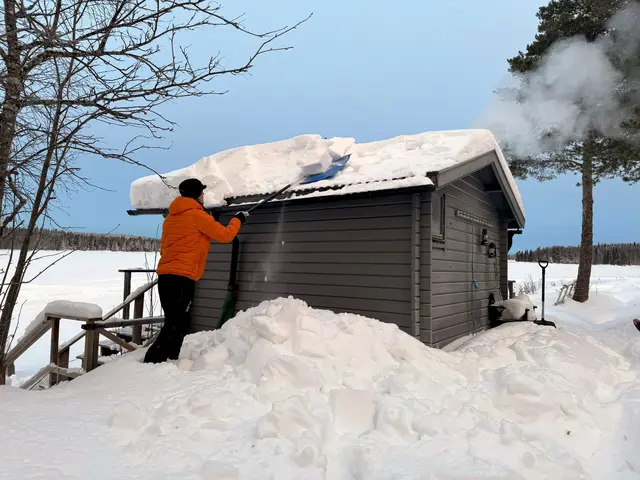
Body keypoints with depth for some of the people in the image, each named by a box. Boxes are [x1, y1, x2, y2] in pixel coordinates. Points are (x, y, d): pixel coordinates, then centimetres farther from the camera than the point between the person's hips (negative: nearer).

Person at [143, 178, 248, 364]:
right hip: (182, 278, -9)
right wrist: (238, 219, 14)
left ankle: (165, 362, 16)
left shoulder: (171, 217, 18)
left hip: (166, 276, 9)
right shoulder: (197, 214, -6)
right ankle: (153, 361, -11)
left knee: (175, 323, 14)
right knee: (177, 325, -8)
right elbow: (225, 235, -2)